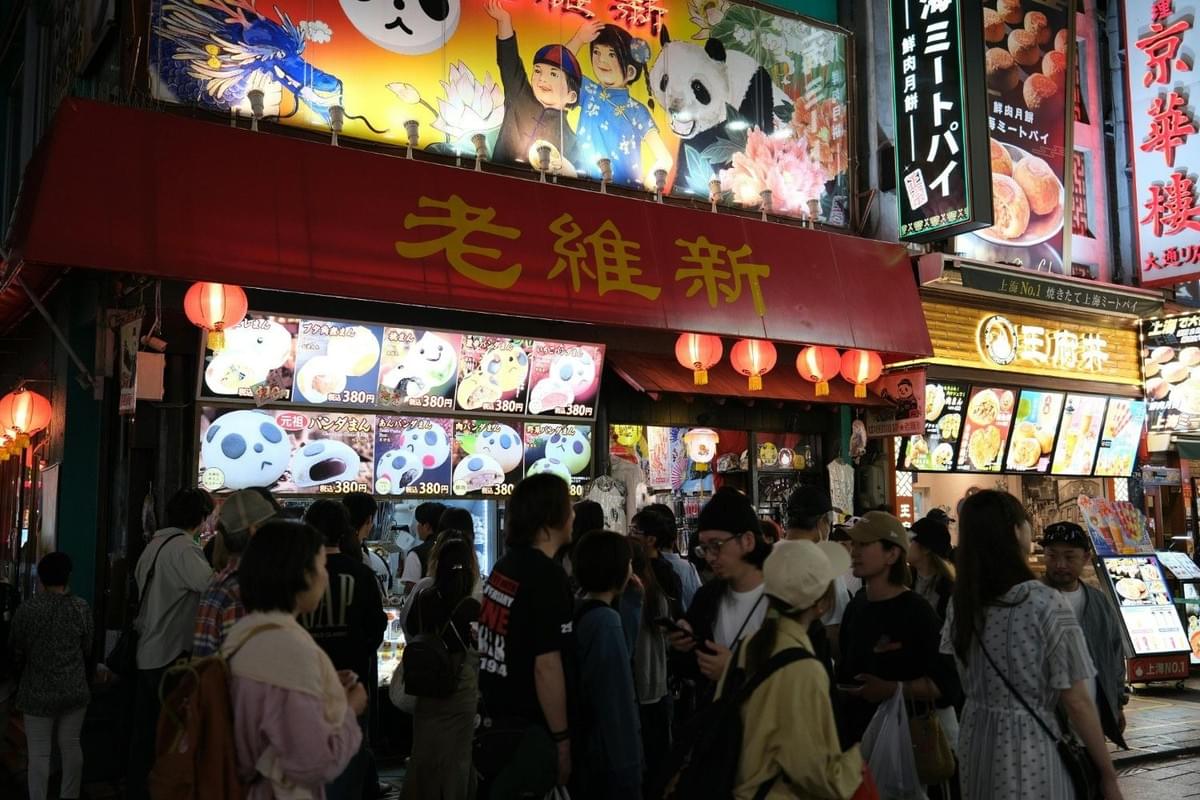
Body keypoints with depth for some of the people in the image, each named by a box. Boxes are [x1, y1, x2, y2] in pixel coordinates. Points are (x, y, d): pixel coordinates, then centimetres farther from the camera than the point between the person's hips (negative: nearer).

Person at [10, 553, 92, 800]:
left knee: (39, 752, 4)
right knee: (71, 745, 12)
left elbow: (17, 651, 1)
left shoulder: (26, 609, -9)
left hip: (39, 691, -2)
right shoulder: (81, 607, -6)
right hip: (74, 689, 2)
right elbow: (87, 649, 3)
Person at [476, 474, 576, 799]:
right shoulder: (548, 576, -19)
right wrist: (562, 740, -17)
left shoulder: (504, 566, 7)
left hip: (491, 721, 8)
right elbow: (546, 666, -23)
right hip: (527, 730, -8)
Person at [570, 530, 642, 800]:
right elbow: (616, 702, -23)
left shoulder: (578, 612, 4)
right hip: (610, 756, -8)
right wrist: (626, 765, -20)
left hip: (583, 748, 8)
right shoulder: (606, 621, -21)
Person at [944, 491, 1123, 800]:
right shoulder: (1046, 604, -18)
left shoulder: (960, 601, -1)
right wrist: (1108, 775, -5)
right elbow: (1076, 703, -15)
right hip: (1030, 749, -6)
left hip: (976, 743, 6)